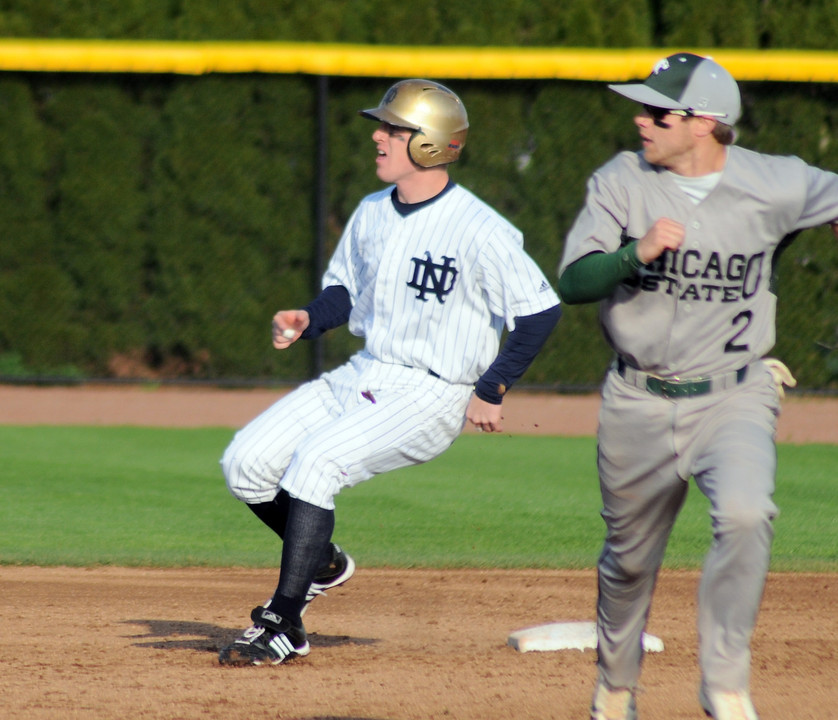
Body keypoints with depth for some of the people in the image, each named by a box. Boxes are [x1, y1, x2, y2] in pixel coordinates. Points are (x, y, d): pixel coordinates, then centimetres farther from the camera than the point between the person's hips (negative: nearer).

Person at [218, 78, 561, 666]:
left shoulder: (479, 231, -17)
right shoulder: (372, 213, 7)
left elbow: (541, 310, -14)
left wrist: (491, 392, -16)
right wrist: (308, 320, -2)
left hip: (431, 393, -8)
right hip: (362, 375, 8)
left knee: (314, 463, -27)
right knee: (246, 463, -3)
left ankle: (284, 628, -20)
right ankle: (321, 564, 23)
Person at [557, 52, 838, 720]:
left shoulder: (774, 185, -7)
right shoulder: (620, 182, -5)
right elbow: (573, 282, -12)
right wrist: (638, 252, -30)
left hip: (735, 396, -2)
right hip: (639, 404, 2)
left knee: (745, 515, -27)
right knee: (630, 556, 13)